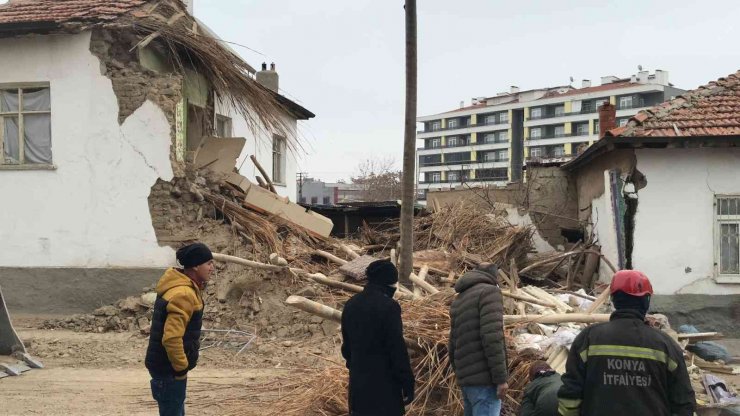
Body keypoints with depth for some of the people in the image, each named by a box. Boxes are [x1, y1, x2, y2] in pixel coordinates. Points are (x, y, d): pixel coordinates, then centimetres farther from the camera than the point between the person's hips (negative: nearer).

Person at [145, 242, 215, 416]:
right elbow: (171, 338, -31)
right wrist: (181, 368, -21)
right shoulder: (183, 295, -25)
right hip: (169, 369, -10)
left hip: (165, 364, 10)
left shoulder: (183, 287, 7)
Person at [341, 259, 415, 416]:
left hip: (358, 381, 7)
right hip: (384, 383, -7)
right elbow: (398, 348, -16)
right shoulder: (388, 306, -15)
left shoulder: (351, 305, 7)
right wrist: (408, 384, -10)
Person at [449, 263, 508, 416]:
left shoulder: (458, 300, 21)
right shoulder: (489, 291, -4)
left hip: (466, 379, 8)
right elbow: (492, 337, -17)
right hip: (484, 378, -8)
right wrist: (500, 378, -15)